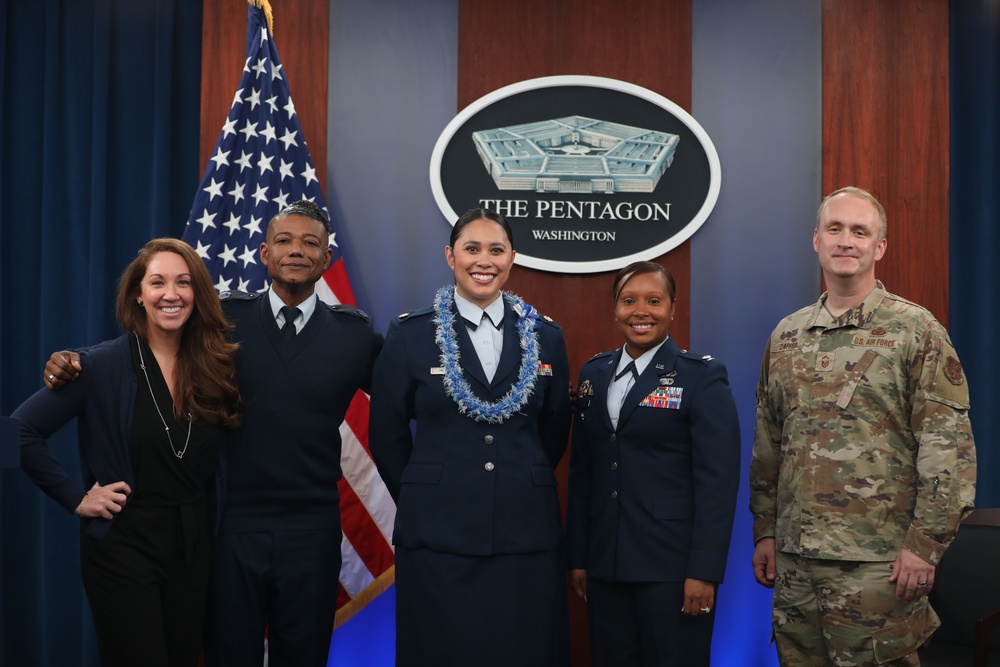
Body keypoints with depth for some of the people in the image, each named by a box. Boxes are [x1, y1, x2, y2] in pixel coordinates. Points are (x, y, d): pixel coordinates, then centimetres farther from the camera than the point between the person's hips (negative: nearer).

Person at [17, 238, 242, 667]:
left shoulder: (214, 367, 2)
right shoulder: (102, 365, -10)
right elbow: (23, 433, -12)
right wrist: (76, 498, -12)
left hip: (193, 546, 4)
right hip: (123, 546, -4)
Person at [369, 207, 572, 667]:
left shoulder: (545, 337, 6)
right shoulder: (409, 336, 1)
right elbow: (386, 438, 6)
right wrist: (423, 498, 10)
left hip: (526, 535, 2)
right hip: (438, 537, -1)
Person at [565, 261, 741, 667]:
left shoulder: (703, 376, -5)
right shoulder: (594, 373, 10)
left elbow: (718, 480, -10)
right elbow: (582, 470, 12)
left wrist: (705, 570, -15)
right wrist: (578, 556, 9)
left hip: (673, 567, -4)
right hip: (606, 565, 5)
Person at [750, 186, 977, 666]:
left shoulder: (916, 332, -5)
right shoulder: (786, 335, 11)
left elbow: (950, 446, -9)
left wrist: (924, 545, -14)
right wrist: (764, 532, 11)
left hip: (876, 565, -5)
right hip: (793, 559, 5)